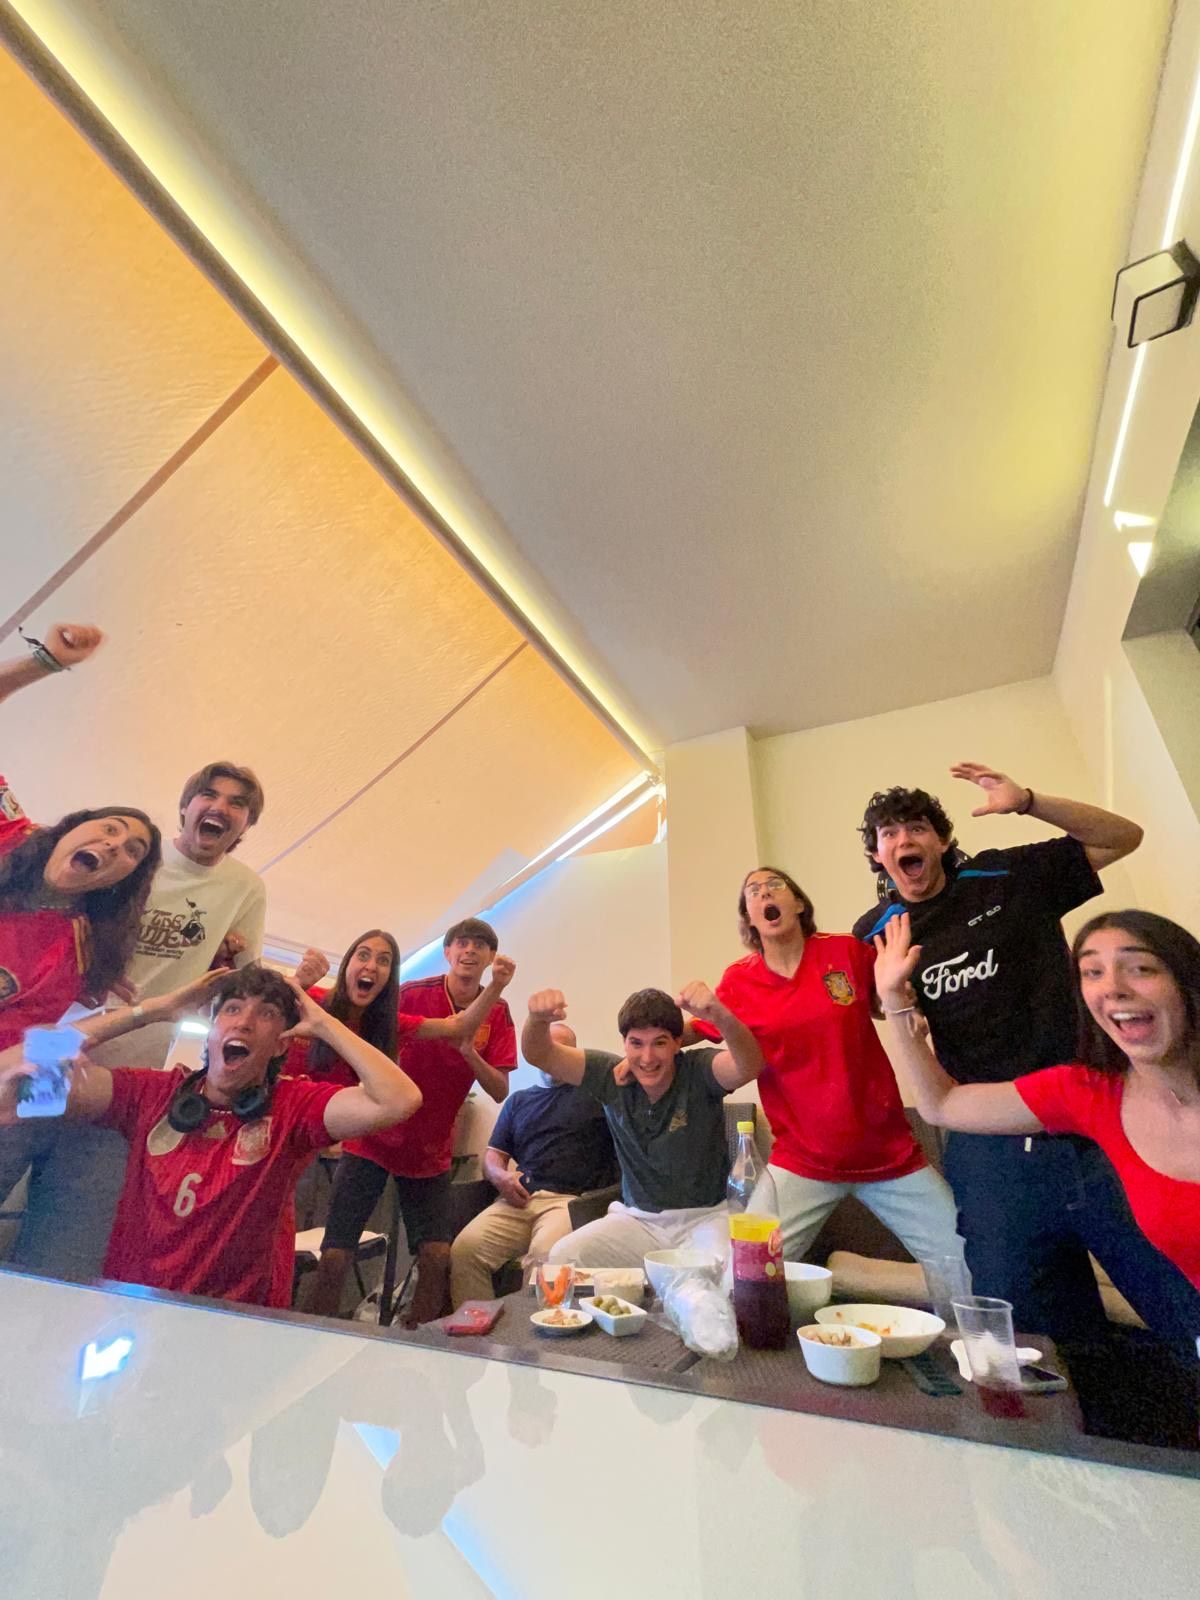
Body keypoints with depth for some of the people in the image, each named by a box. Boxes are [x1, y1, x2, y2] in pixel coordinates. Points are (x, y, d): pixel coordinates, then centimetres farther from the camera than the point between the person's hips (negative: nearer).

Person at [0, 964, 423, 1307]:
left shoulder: (294, 1107, -10)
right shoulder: (153, 1093, 0)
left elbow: (400, 1101, -26)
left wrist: (323, 1023, -16)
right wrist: (151, 1011, -6)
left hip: (235, 1322, -3)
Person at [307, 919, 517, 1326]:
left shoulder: (497, 1013, -5)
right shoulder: (413, 993, -12)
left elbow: (500, 1091, -9)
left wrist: (469, 1052, -24)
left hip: (431, 1151, 2)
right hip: (374, 1139, -2)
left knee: (437, 1256, -2)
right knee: (335, 1256, -3)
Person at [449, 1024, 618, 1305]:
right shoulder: (519, 1100, 25)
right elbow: (493, 1154, 23)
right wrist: (500, 1176, 0)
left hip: (571, 1199, -3)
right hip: (518, 1199, 4)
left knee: (545, 1255, -33)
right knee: (464, 1249, -22)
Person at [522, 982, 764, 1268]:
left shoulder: (698, 1072, -16)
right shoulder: (612, 1076, -8)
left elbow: (750, 1066, -38)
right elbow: (540, 1055, -13)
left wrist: (722, 1018, -60)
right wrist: (538, 1019, -38)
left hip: (706, 1216, -3)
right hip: (637, 1218, 4)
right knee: (561, 1257, -15)